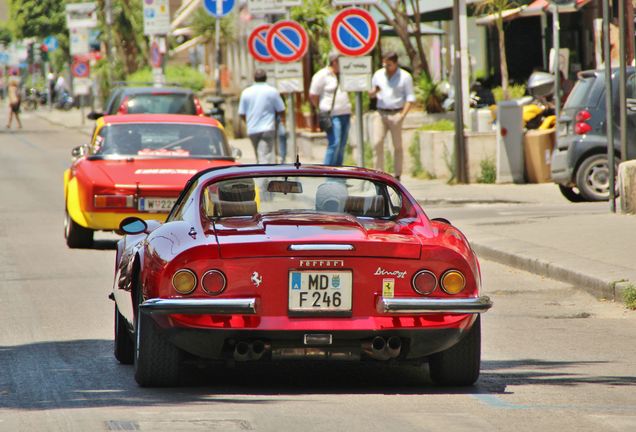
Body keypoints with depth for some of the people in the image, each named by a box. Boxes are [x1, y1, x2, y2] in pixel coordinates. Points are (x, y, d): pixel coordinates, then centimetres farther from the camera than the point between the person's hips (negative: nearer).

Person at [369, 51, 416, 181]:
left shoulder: (405, 77, -1)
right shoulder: (378, 75, 10)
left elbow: (410, 98, -2)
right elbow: (371, 94, 19)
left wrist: (403, 114, -14)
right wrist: (373, 92, -6)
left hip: (396, 113, -3)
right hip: (381, 113, 3)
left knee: (397, 145, 0)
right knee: (377, 143, -11)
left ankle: (397, 176, 6)